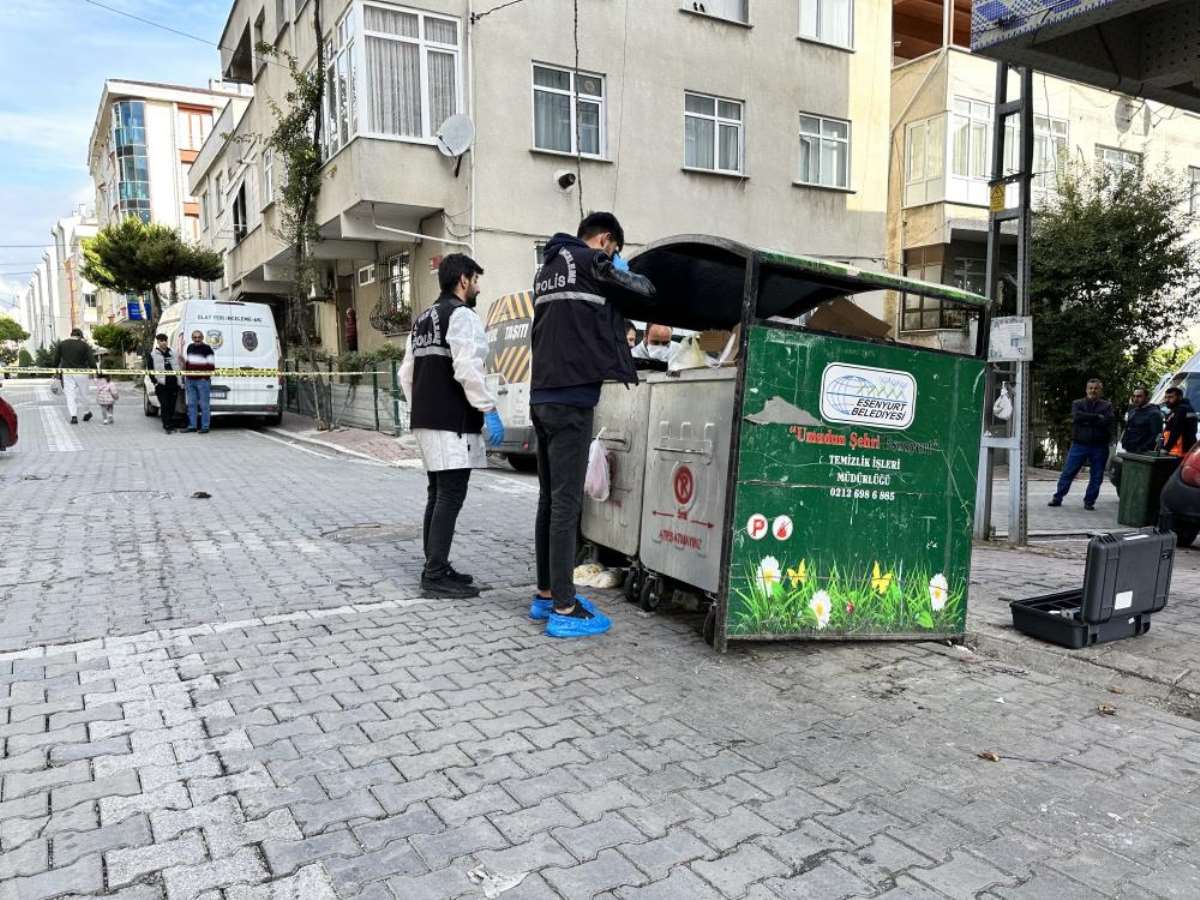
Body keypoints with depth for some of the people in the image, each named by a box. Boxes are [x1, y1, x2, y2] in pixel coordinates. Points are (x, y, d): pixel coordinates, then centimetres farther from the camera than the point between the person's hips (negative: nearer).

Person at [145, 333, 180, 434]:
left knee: (172, 406, 6)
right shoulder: (152, 355, 4)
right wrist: (155, 382, -6)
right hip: (161, 385, -4)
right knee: (165, 406, -6)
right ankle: (167, 426, -4)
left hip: (173, 384, 4)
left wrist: (179, 381, 12)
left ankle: (171, 425, 16)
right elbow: (150, 370, 3)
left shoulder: (172, 353, 15)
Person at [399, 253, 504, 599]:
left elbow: (407, 372, 22)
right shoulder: (461, 314, -9)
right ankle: (436, 575, -8)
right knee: (451, 495, -8)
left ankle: (435, 568, 20)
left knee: (438, 493, 14)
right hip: (452, 422, -10)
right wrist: (489, 410, -19)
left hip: (427, 419, 10)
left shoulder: (423, 319, 20)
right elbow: (468, 369, -21)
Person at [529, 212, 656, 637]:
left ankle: (546, 595, 20)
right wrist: (626, 275, 24)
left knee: (549, 500, 12)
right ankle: (564, 609, -3)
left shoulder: (547, 268, 20)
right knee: (566, 503, -7)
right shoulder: (591, 260, -5)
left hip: (543, 396, 9)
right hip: (571, 399, -9)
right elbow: (644, 290, 4)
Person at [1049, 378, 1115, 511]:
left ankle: (1089, 501, 15)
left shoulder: (1107, 406, 7)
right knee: (1068, 472, 0)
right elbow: (1077, 416, -14)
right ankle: (1057, 498, 8)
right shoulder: (1077, 404, 7)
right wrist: (1097, 417, -15)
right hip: (1079, 444, -1)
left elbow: (1109, 421, -12)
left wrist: (1087, 420, -14)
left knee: (1096, 476, 4)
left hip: (1099, 446, 1)